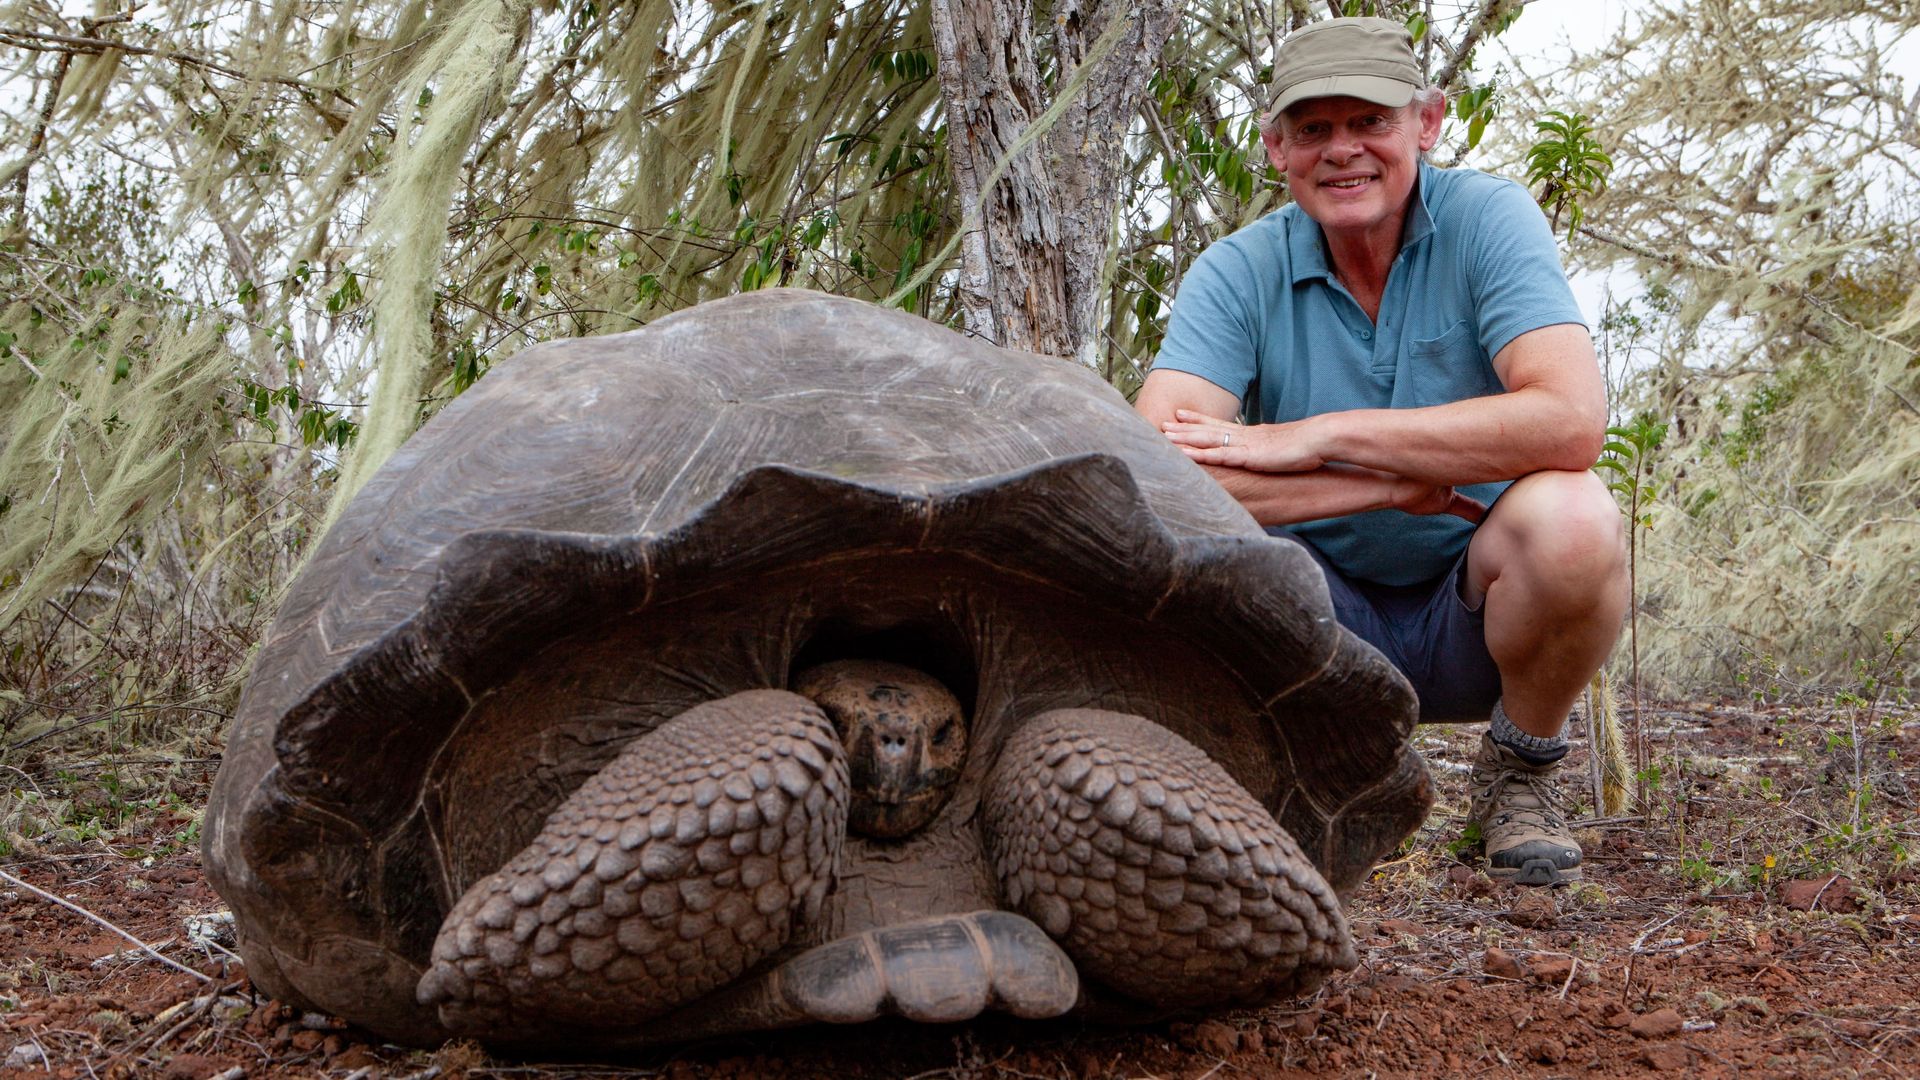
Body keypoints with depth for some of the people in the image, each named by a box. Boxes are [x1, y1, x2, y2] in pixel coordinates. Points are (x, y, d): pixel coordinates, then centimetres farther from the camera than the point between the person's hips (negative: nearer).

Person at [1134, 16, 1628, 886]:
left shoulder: (1486, 220, -12)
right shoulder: (1238, 274, -9)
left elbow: (1572, 421, -29)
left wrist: (1317, 437, -28)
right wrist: (1391, 483, -29)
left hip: (1475, 617, 0)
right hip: (1326, 631, 1)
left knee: (1570, 518, -33)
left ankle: (1520, 769, -1)